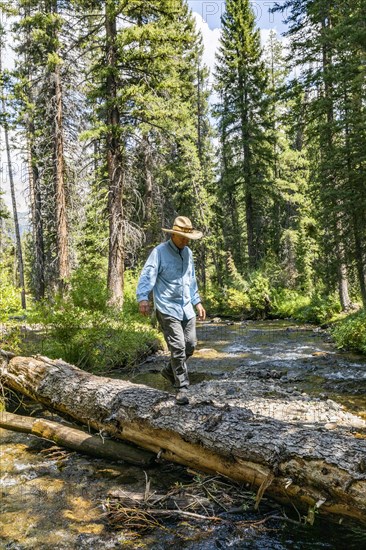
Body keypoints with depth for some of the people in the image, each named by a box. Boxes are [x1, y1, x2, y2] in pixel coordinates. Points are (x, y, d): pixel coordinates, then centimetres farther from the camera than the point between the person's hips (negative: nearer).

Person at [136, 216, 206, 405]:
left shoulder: (188, 253, 13)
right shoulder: (160, 252, -9)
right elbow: (147, 276, -19)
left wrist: (197, 302, 22)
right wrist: (143, 298, -34)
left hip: (186, 308, 7)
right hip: (168, 308, -7)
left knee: (190, 346, 10)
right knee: (178, 347, -8)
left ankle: (170, 371, 35)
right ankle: (182, 387, 5)